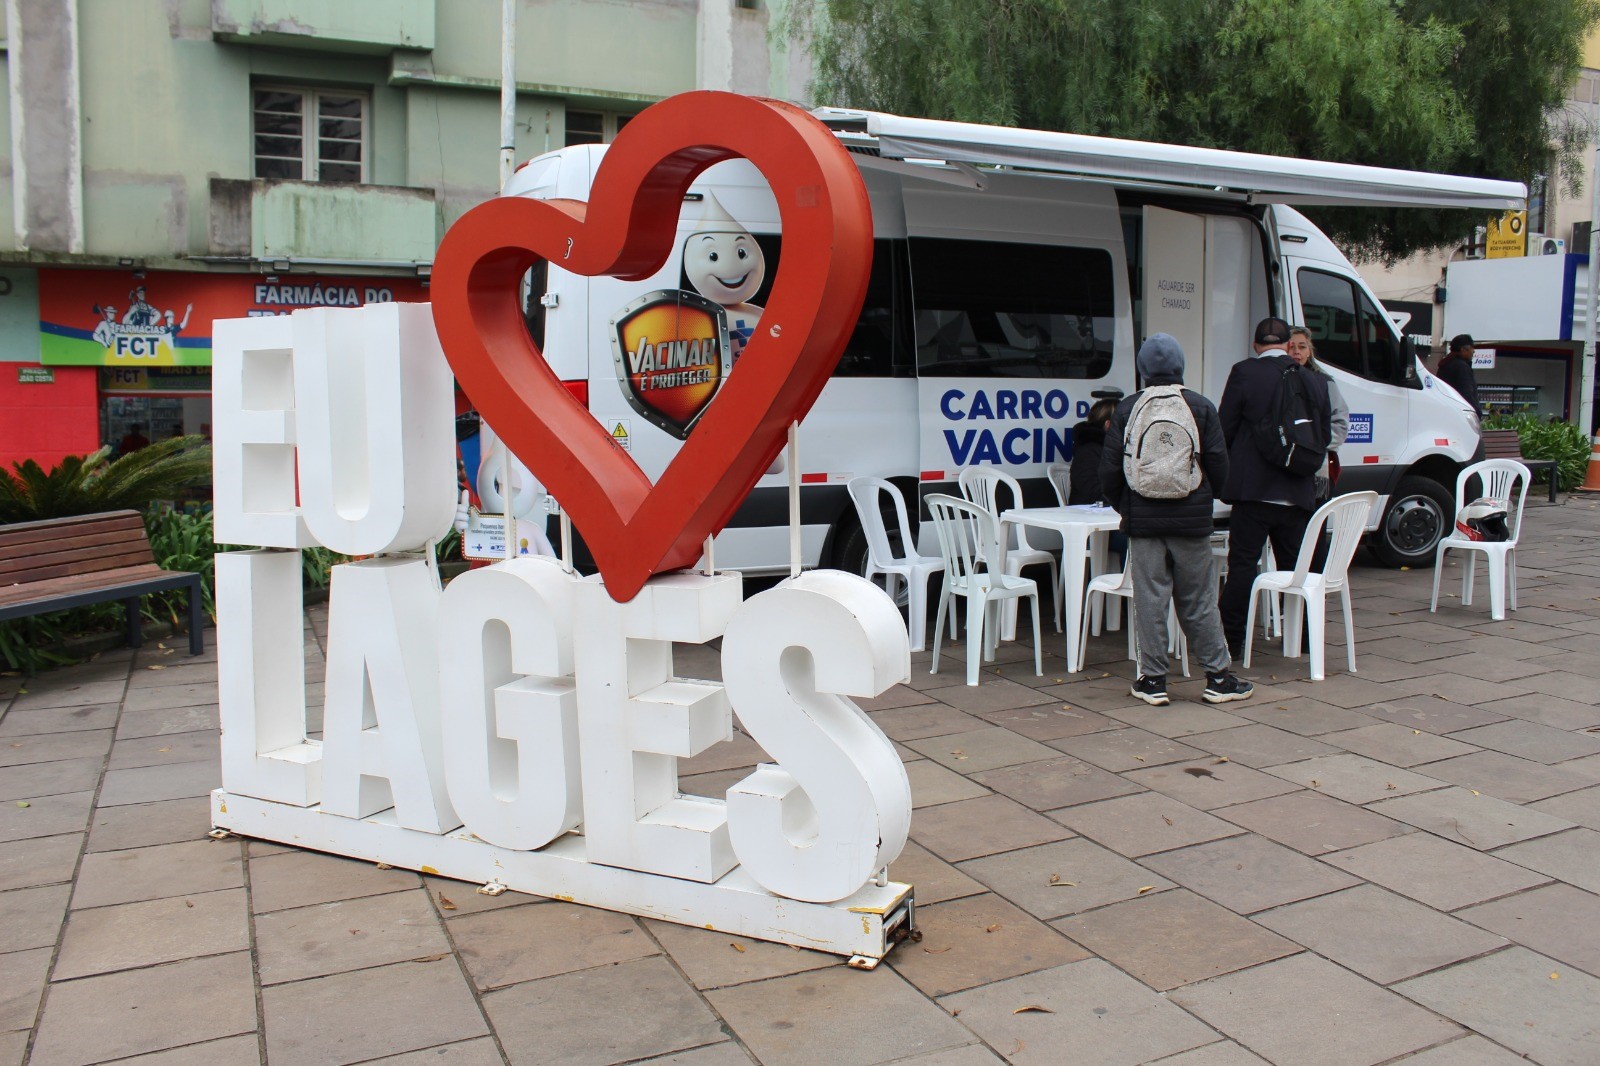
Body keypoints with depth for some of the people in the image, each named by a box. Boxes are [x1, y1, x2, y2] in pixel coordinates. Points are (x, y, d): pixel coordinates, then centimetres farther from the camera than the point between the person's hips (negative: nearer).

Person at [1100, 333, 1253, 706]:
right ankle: (1218, 678, 15)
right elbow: (1219, 468, -1)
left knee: (1149, 599, 5)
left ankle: (1153, 679, 8)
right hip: (1191, 521, 0)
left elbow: (1110, 470, -3)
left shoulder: (1127, 409, -2)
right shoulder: (1201, 407, -1)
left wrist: (1124, 507, 14)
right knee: (1199, 601, 8)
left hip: (1143, 520, 0)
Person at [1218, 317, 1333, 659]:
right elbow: (1324, 435, 13)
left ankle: (1231, 641, 0)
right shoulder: (1315, 380, 5)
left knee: (1242, 566, 0)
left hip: (1253, 489, -4)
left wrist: (1227, 472, 11)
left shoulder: (1244, 372, -8)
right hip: (1298, 493, 4)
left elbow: (1225, 429, -6)